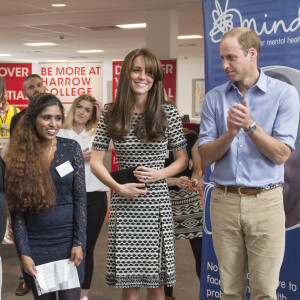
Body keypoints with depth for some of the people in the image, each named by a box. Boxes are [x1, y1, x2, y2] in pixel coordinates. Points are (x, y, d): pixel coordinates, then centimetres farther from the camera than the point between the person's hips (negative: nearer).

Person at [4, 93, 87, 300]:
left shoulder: (71, 148, -2)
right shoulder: (19, 155, -3)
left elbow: (80, 198, -2)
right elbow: (16, 209, -3)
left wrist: (79, 243, -7)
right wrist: (23, 253, -8)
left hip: (68, 240, 0)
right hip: (35, 243, 0)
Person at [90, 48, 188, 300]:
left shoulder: (168, 113, 1)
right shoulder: (111, 115, 2)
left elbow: (182, 159, 8)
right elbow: (95, 162, 3)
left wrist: (159, 174, -11)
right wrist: (118, 187, -12)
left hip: (157, 204, 0)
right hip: (124, 204, 0)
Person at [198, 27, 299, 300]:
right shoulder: (214, 98, 6)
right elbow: (206, 155, 1)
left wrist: (250, 125, -20)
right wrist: (230, 133, -17)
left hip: (265, 202, -2)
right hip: (224, 200, 3)